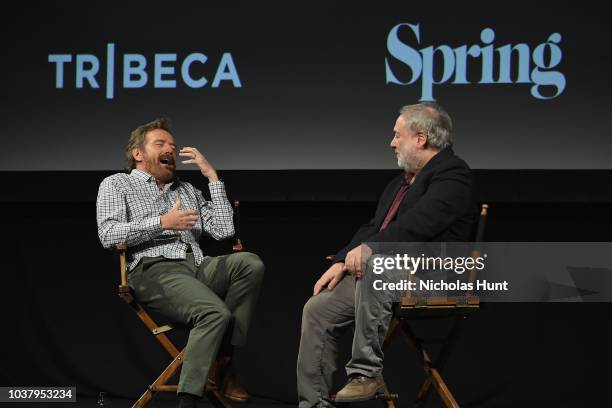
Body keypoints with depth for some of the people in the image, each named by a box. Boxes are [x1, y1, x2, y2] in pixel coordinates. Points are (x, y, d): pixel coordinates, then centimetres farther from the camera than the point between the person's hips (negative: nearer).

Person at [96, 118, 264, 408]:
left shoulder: (187, 190, 31)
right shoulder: (116, 184, 17)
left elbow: (223, 230, 17)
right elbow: (108, 235, -3)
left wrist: (212, 176, 16)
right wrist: (161, 223, -9)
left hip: (197, 267, 5)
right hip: (154, 271, -5)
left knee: (249, 263, -26)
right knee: (215, 313, -33)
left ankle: (223, 359, -21)